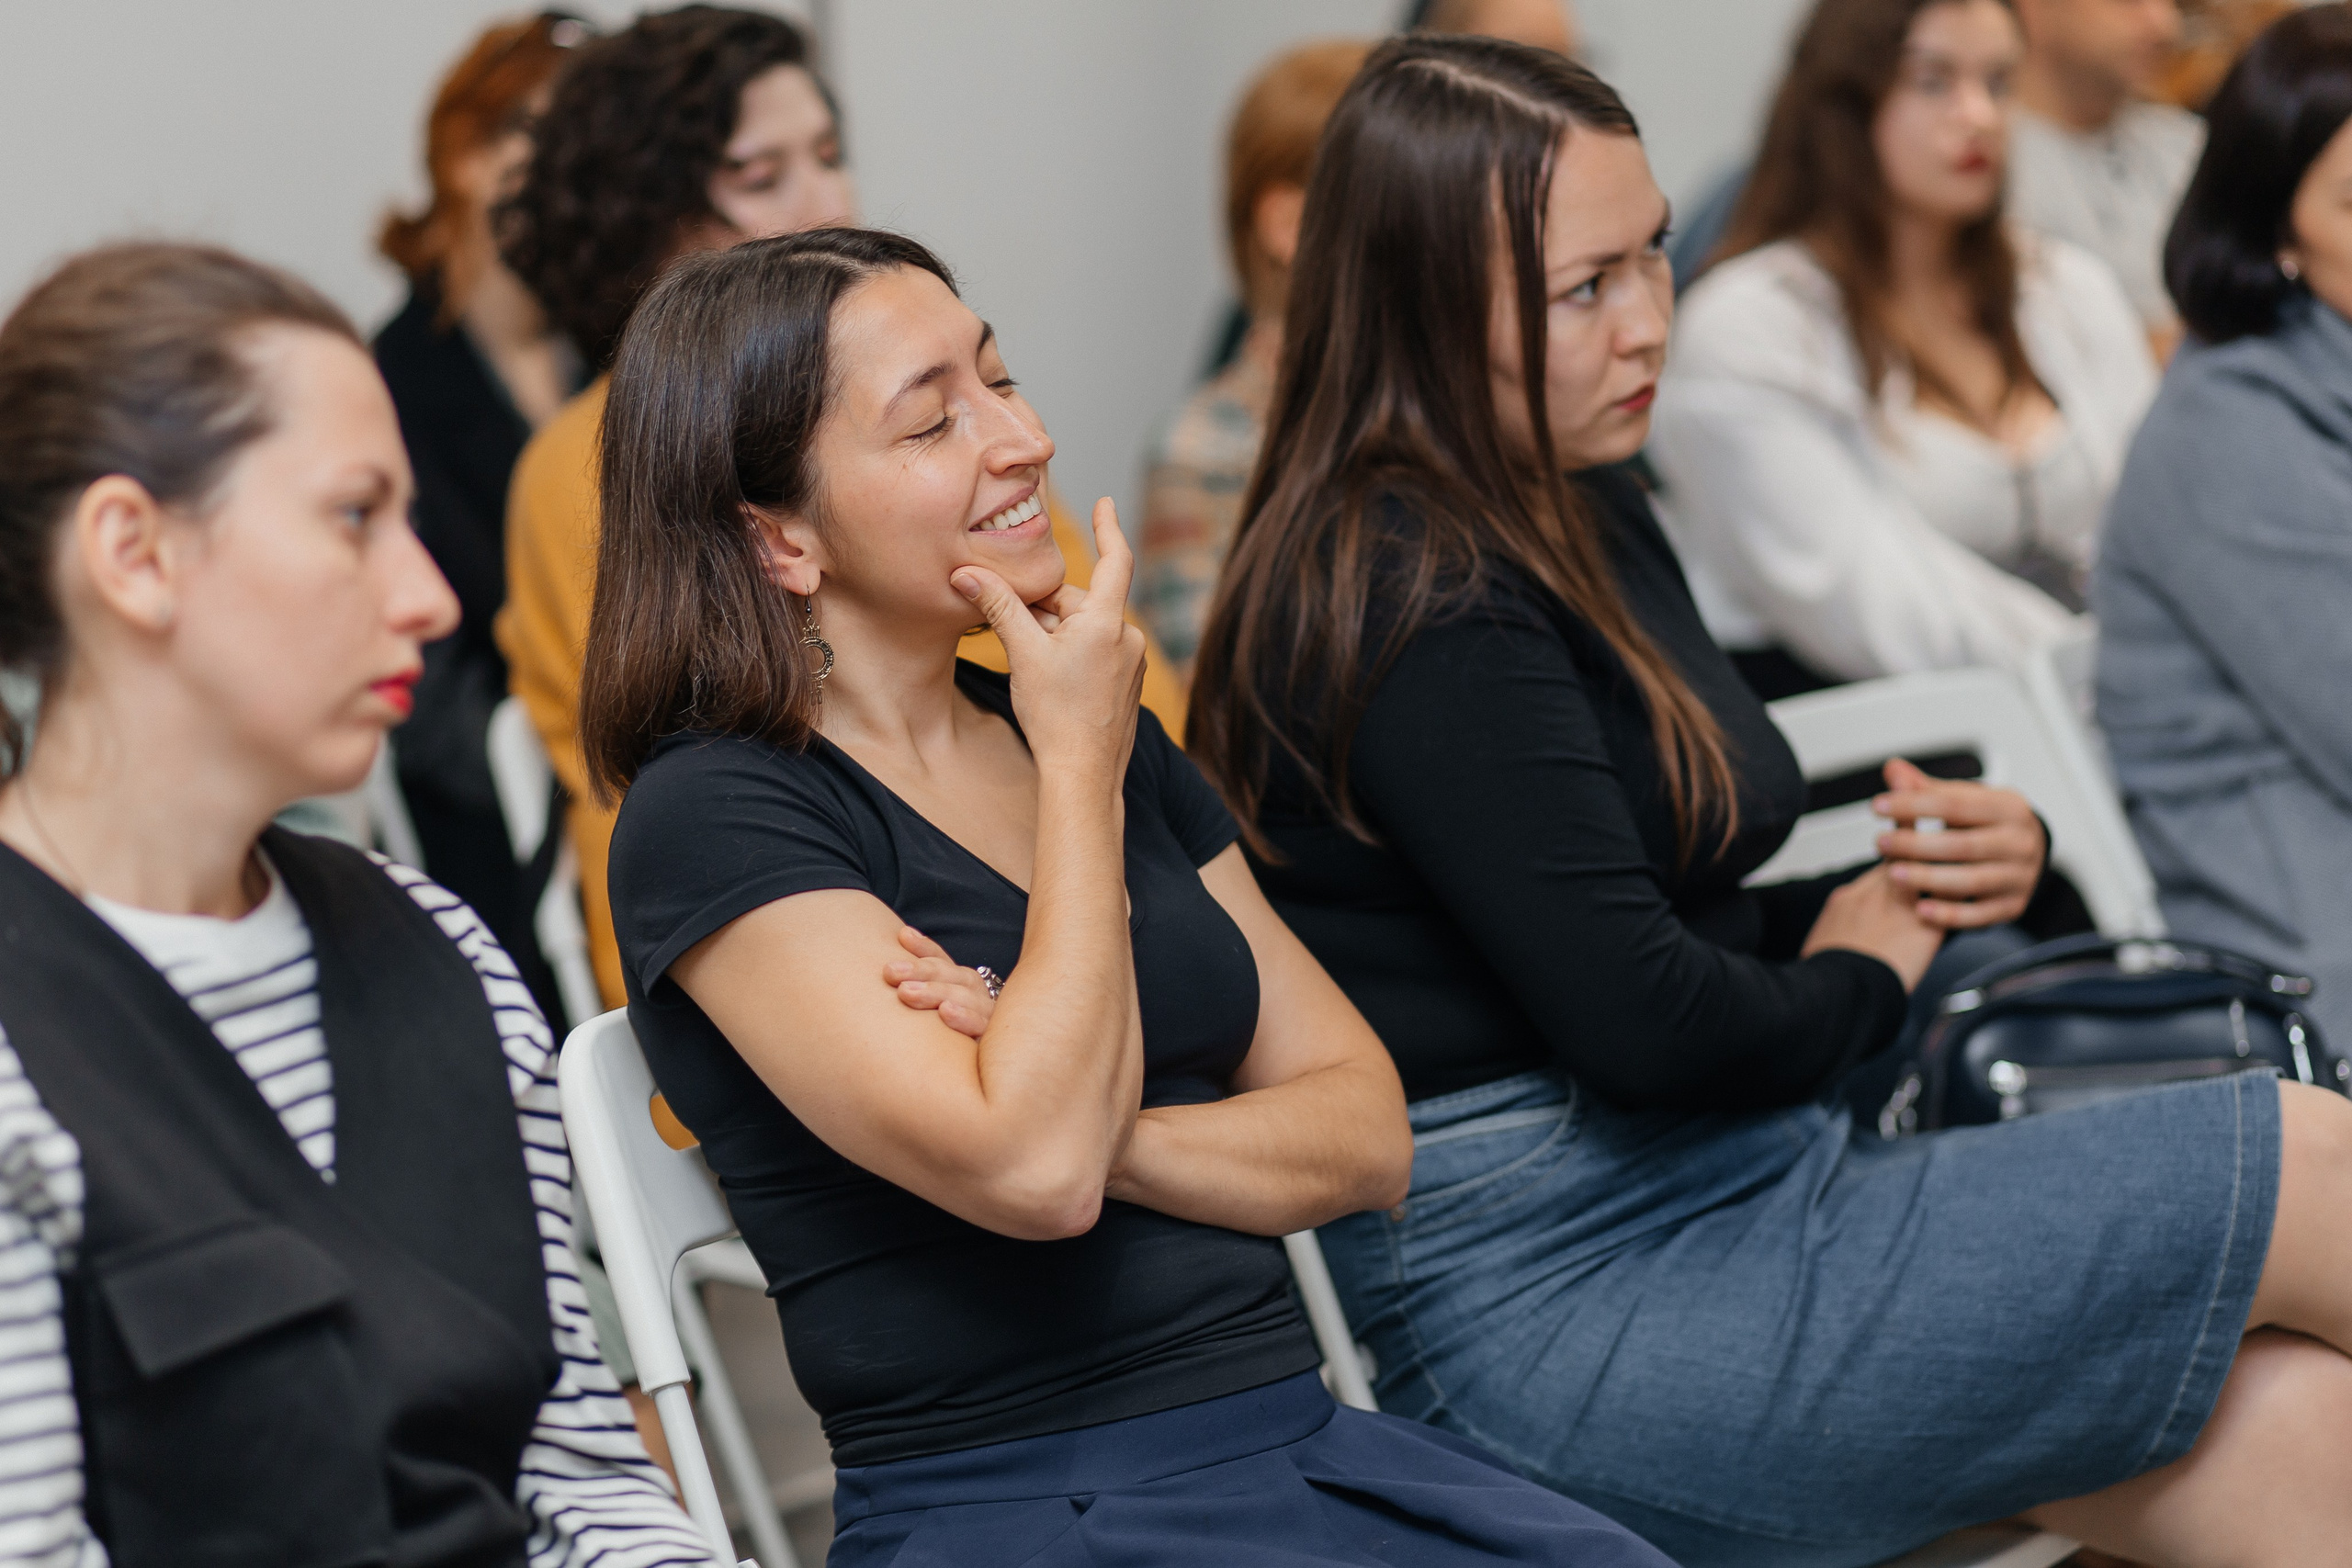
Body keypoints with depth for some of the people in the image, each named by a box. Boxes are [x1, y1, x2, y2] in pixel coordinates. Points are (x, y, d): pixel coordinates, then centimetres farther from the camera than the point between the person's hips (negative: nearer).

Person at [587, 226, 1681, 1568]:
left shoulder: (1108, 737, 15)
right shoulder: (714, 816, -6)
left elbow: (1368, 1134, 10)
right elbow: (1030, 1170, -19)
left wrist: (1104, 1125, -9)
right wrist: (1079, 767, -7)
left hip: (1308, 1444, 6)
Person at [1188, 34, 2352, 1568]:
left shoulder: (1589, 515, 14)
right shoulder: (1416, 602, -17)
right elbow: (1643, 1020, -22)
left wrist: (1931, 875, 1)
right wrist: (1858, 974, -2)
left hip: (1719, 1194, 9)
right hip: (1562, 1312, -9)